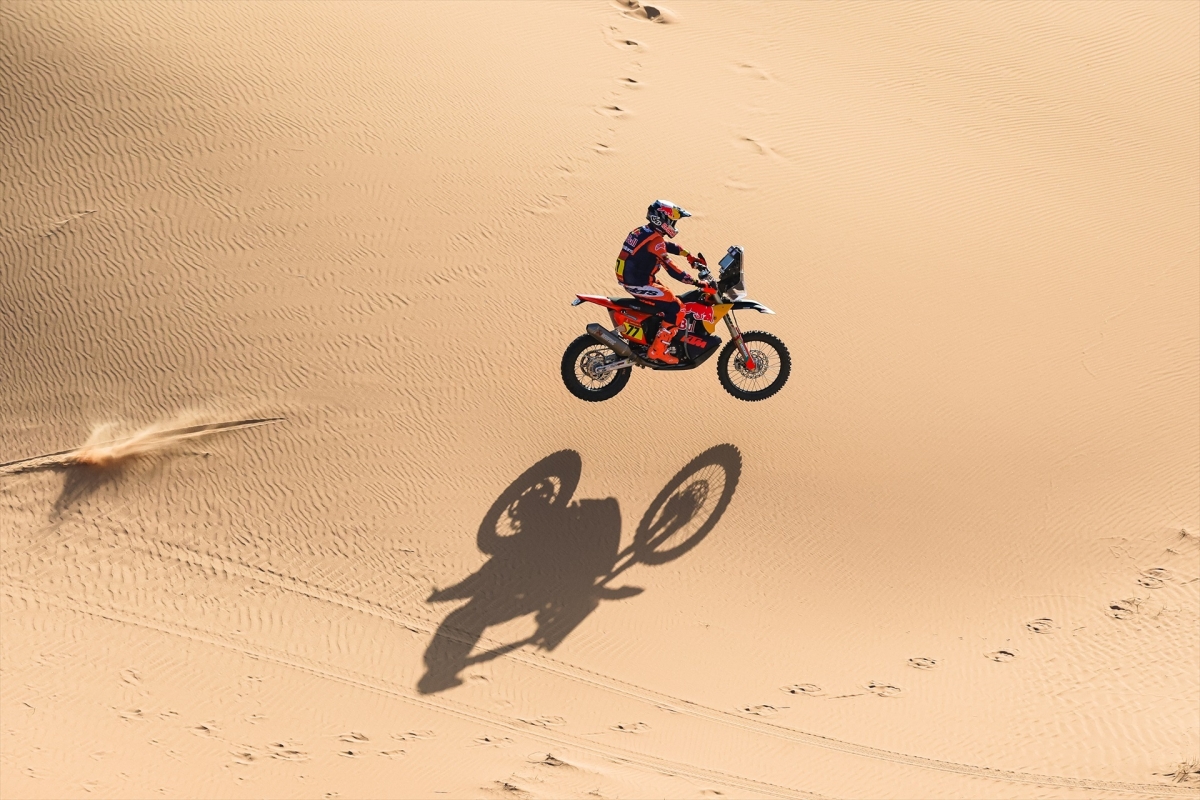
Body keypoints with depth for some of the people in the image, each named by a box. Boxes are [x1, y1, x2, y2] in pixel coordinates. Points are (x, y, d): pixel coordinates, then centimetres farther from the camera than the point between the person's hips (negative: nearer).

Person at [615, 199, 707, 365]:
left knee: (666, 299, 28)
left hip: (628, 279, 10)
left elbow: (668, 246, 23)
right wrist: (696, 282, -23)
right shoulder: (655, 241, -21)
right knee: (676, 309, -11)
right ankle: (657, 351, -7)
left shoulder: (642, 232, 9)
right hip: (639, 284, -10)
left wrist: (689, 256, 24)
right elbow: (671, 269, -25)